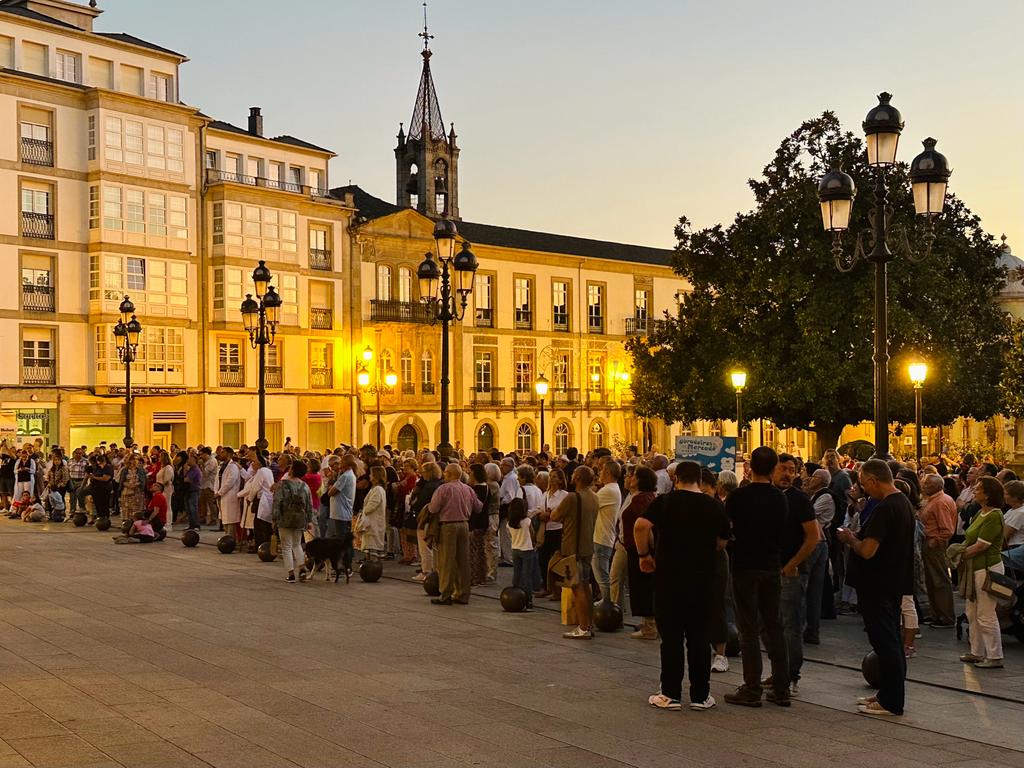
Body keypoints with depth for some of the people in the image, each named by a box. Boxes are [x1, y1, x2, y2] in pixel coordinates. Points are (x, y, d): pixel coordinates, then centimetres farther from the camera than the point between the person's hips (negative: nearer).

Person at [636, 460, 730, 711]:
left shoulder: (665, 501, -6)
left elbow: (641, 526, -20)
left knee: (671, 637, 5)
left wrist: (644, 554, -7)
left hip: (669, 576, -2)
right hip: (702, 577, 2)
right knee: (700, 638, 10)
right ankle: (701, 695, 15)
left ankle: (670, 694, 9)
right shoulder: (714, 506, 2)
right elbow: (722, 542, 11)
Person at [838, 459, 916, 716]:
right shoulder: (904, 503, 10)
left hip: (877, 586, -10)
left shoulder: (884, 508, -22)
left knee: (884, 642, -3)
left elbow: (867, 550, -26)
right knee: (892, 640, 16)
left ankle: (891, 702, 3)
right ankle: (889, 694, 26)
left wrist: (850, 539, -7)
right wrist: (858, 537, 12)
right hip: (895, 583, 10)